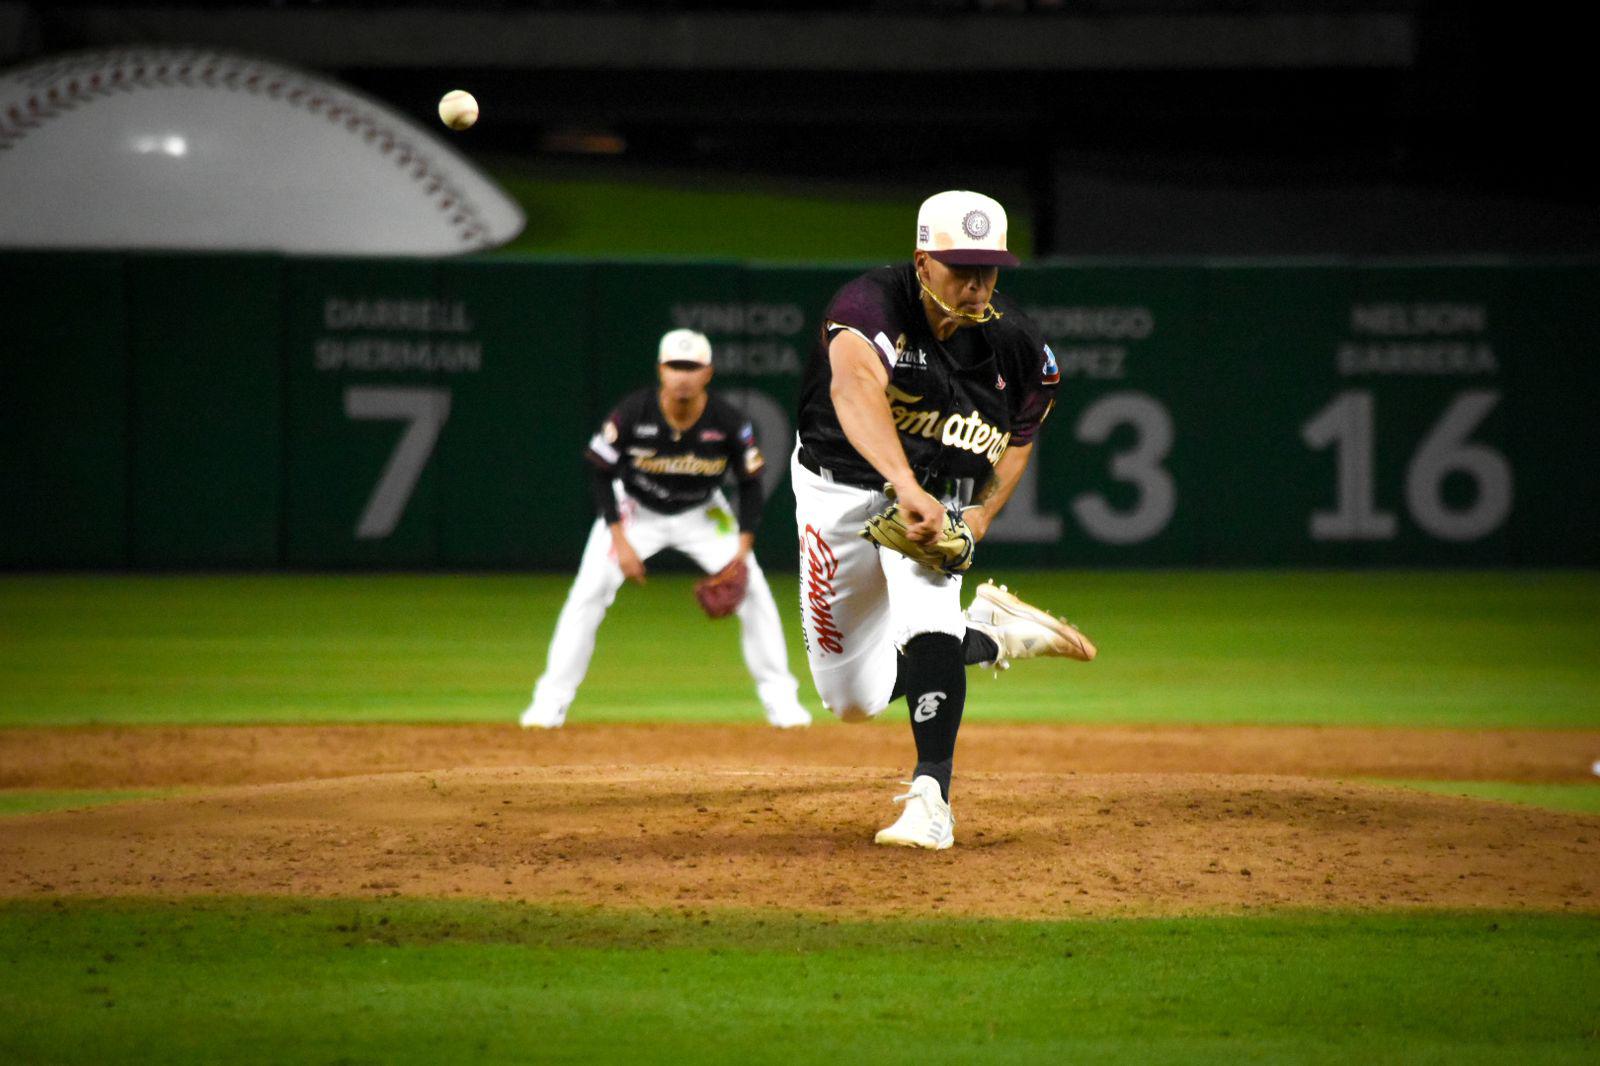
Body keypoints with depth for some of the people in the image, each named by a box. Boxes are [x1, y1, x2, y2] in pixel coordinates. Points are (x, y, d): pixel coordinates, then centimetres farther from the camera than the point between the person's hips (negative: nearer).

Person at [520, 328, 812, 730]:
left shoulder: (728, 422, -24)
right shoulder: (633, 413, -27)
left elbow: (750, 484, -11)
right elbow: (602, 474, -16)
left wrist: (743, 548, -21)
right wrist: (620, 540, -22)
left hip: (702, 514, 1)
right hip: (636, 511, -1)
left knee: (753, 591, -9)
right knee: (588, 593, -13)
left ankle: (779, 698, 5)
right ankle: (551, 702, -3)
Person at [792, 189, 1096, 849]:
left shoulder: (1014, 344, -12)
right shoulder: (873, 305, -27)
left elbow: (1024, 424, 9)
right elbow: (855, 386, -48)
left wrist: (985, 511, -8)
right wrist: (906, 486, -62)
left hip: (938, 501, 1)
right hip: (840, 491, -1)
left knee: (926, 618, -31)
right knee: (855, 699, 6)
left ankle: (930, 801, -29)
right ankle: (990, 632, 28)